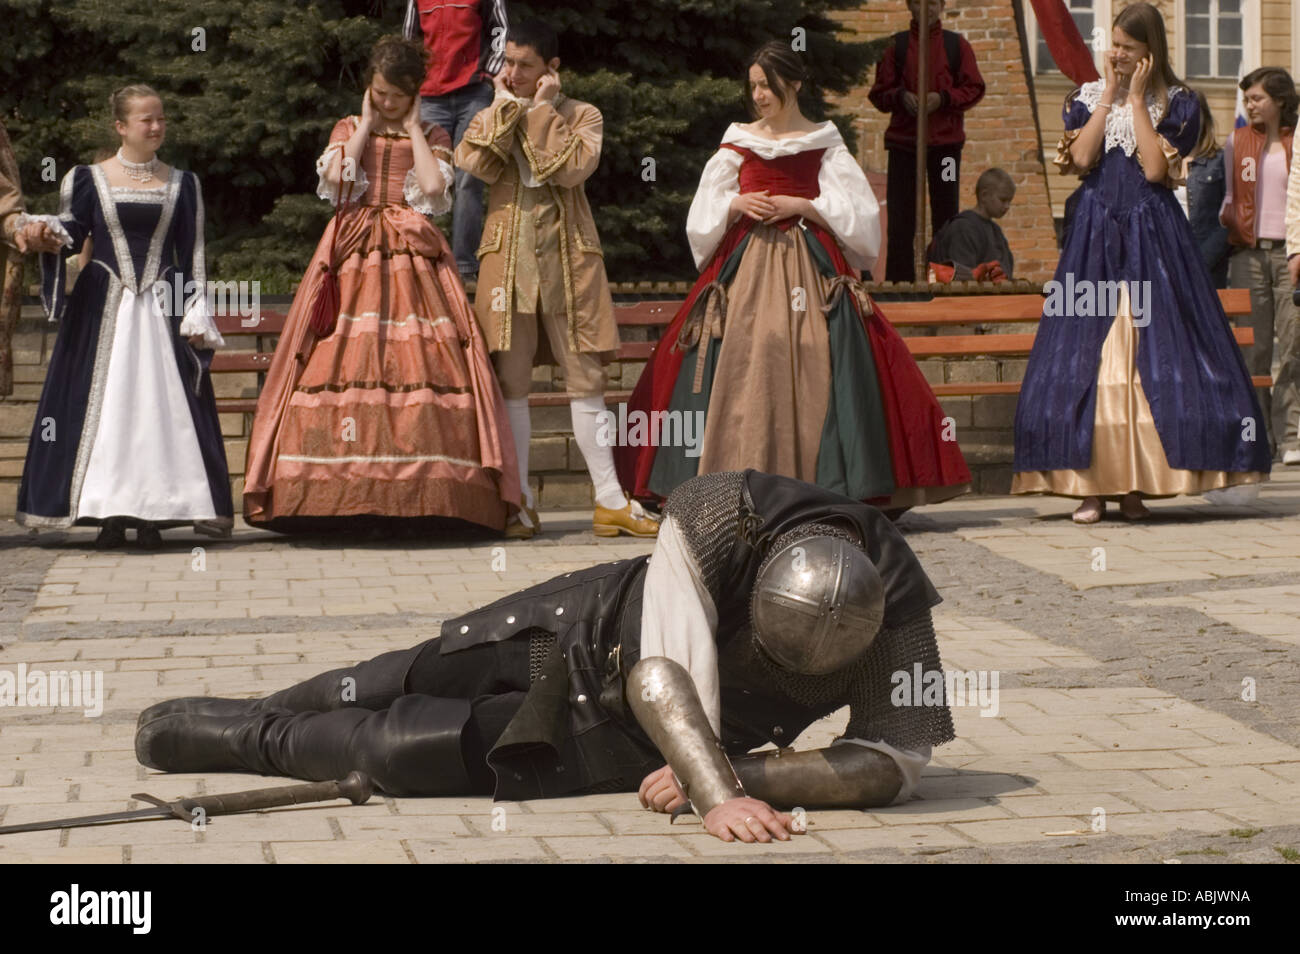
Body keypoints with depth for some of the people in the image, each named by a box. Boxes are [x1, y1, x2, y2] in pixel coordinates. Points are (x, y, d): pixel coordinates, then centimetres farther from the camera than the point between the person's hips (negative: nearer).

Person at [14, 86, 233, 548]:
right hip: (104, 310, -1)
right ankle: (110, 513, 0)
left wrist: (197, 313, 1)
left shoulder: (182, 184, 9)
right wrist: (46, 232, -20)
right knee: (104, 402, -3)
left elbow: (193, 253, 8)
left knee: (160, 404, -4)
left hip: (162, 310, 1)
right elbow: (69, 235, 3)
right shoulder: (87, 179, 5)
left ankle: (152, 513, 0)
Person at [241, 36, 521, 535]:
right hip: (355, 256, 1)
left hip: (413, 259, 0)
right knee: (347, 364, -12)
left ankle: (416, 495, -16)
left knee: (419, 364, -14)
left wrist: (412, 127, 2)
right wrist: (366, 124, 3)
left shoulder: (431, 136, 14)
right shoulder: (348, 129, 16)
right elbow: (336, 176, -5)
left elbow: (433, 185, -7)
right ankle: (356, 497, -14)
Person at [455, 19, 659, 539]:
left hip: (568, 253, -2)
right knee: (511, 380, -1)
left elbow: (573, 167, -14)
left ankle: (610, 501, 1)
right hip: (508, 255, 2)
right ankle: (519, 503, 3)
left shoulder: (582, 115, 7)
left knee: (585, 377, -1)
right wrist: (506, 104, -4)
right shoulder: (494, 117, 14)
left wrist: (543, 109, -7)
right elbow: (475, 161, -8)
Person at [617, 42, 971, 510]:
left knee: (813, 367, -12)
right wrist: (736, 205, -7)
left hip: (811, 267, -2)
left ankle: (822, 486, -10)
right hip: (745, 265, 2)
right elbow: (704, 215, 12)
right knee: (743, 366, -8)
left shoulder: (823, 143, 7)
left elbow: (856, 211, 1)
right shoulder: (738, 142, 12)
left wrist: (800, 206, -9)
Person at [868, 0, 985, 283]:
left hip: (946, 140, 0)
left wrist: (943, 98, -12)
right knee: (900, 219, -1)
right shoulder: (896, 45, 7)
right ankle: (899, 281, 4)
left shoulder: (957, 45, 7)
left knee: (945, 215, 3)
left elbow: (975, 89, 4)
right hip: (903, 140, 0)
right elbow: (879, 94, 7)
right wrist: (901, 96, -13)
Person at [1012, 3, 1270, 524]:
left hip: (1152, 239, -2)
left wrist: (1136, 99, -8)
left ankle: (1136, 484, -1)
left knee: (1155, 358, -6)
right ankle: (1091, 485, -2)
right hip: (1094, 236, 2)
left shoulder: (1176, 104, 3)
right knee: (1084, 358, -4)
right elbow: (1081, 158, -7)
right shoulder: (1088, 96, 10)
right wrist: (1110, 94, -5)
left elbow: (1155, 169, -12)